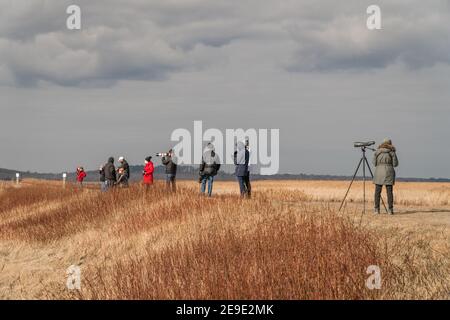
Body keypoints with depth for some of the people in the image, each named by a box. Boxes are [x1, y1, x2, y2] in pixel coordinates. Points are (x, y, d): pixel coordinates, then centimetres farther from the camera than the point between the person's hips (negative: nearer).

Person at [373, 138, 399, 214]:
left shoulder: (377, 151, 7)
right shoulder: (392, 152, 2)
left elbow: (374, 163, 9)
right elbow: (395, 164, 3)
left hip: (379, 171, 1)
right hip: (388, 172, -1)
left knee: (377, 192, 4)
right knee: (389, 192, 1)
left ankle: (377, 209, -1)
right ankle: (390, 210, -3)